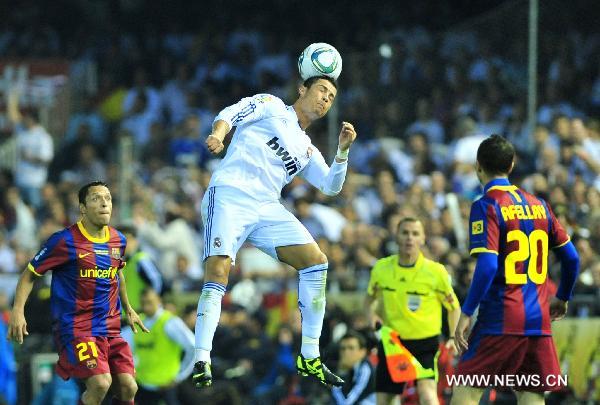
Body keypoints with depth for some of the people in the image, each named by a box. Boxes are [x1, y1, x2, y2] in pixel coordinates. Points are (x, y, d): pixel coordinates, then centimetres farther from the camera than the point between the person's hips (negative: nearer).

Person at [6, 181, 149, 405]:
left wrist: (128, 309, 34)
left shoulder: (118, 240, 8)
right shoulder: (65, 241, -10)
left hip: (110, 328, 6)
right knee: (100, 383, -26)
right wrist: (17, 310, -15)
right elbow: (30, 274, -3)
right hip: (76, 326, -6)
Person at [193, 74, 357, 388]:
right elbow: (230, 114, -1)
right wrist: (218, 134, -24)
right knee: (217, 274, -21)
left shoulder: (307, 150, 28)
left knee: (316, 262, -4)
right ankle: (201, 362, -23)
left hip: (267, 208, 7)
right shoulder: (271, 106, 14)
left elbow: (331, 186, 19)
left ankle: (309, 358, 1)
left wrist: (342, 151, 3)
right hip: (229, 195, -6)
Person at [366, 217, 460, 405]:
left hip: (425, 342, -3)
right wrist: (373, 315, -3)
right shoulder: (381, 268, -2)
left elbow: (453, 306, 3)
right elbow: (371, 297, 18)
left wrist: (453, 337, -8)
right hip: (392, 342, 3)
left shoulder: (435, 271, -9)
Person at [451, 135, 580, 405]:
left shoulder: (486, 206, -6)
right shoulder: (539, 205, 12)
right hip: (539, 321, 5)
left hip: (500, 321, -5)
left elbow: (487, 266, -16)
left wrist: (466, 313, -11)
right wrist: (562, 298, 30)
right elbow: (571, 257, 15)